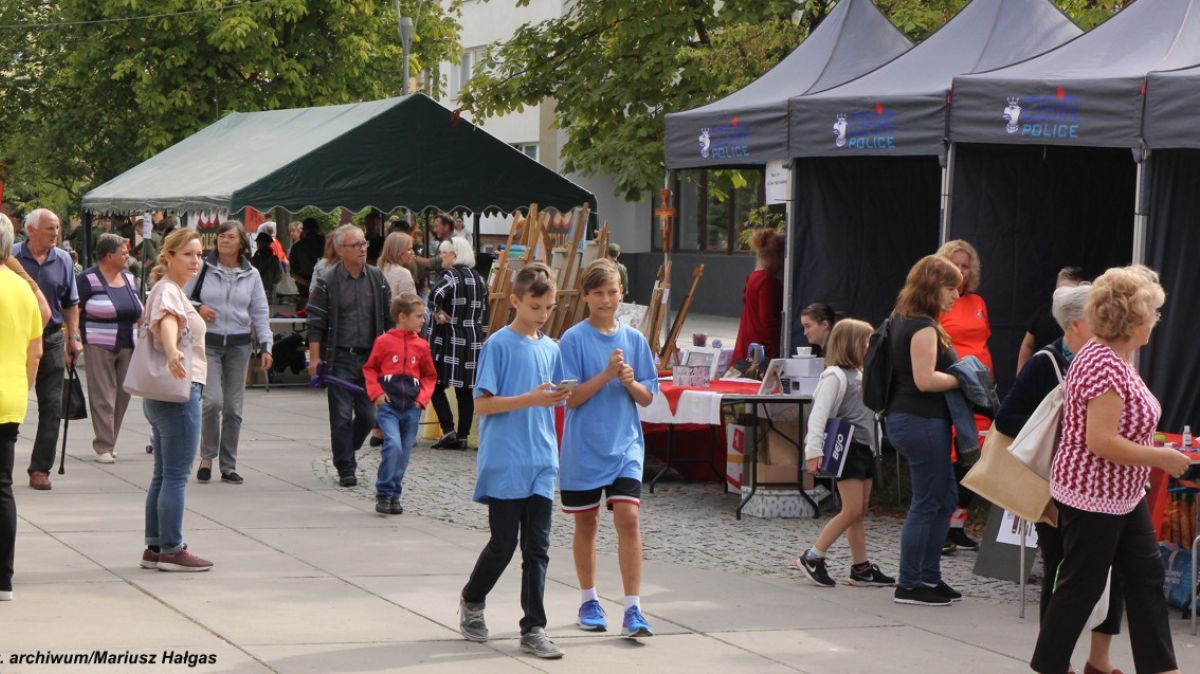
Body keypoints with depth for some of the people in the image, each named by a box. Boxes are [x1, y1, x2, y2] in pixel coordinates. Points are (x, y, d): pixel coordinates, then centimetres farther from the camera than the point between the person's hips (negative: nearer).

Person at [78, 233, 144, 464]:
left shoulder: (129, 278, 13)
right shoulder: (88, 279, -7)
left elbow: (138, 312, 19)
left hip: (128, 347, 6)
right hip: (99, 346, -6)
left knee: (122, 397, 7)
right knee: (103, 398, -5)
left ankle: (110, 442, 19)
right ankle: (103, 447, -2)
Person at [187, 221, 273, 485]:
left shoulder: (251, 275, 9)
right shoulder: (202, 269, 1)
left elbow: (260, 312, 11)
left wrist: (266, 345, 2)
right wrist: (197, 308, -13)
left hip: (239, 345, 3)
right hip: (208, 343, -3)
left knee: (233, 407, 4)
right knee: (212, 401, -16)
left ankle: (229, 466, 12)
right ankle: (207, 456, 3)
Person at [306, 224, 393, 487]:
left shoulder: (377, 279, 8)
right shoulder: (327, 283, -2)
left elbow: (389, 318, 14)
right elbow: (316, 324, -2)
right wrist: (315, 358, -9)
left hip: (370, 358, 3)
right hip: (340, 359, -3)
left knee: (368, 415, 3)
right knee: (342, 416, -4)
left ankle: (346, 453, 28)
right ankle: (346, 468, 3)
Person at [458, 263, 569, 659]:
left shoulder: (550, 349, 11)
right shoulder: (499, 345, -7)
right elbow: (483, 403, -12)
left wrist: (559, 398, -2)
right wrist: (530, 399, -20)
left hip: (541, 465, 5)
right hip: (504, 464, -5)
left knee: (537, 548, 3)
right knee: (503, 544, 1)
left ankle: (533, 630, 7)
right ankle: (472, 602, 27)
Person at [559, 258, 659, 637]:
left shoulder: (634, 339, 3)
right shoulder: (573, 339, -6)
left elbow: (647, 398, 6)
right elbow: (571, 398, -11)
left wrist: (631, 382, -14)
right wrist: (606, 374, -21)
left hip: (625, 446, 1)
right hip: (584, 448, -1)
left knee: (628, 519, -11)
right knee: (586, 523, 11)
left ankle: (633, 609, -10)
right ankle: (589, 601, 27)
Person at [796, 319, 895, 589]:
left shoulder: (861, 375, 17)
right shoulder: (835, 376, -11)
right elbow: (819, 414, -19)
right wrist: (814, 451, -26)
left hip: (865, 448, 9)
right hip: (846, 448, -9)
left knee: (860, 512, 9)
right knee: (852, 510, -12)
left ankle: (861, 568, 12)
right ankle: (812, 558, -6)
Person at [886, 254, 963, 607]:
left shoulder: (904, 320, 14)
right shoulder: (923, 327, -17)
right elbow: (925, 379, -23)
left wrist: (958, 374, 14)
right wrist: (963, 379, -11)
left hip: (907, 417, 11)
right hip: (922, 421, -11)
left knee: (945, 496, 16)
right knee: (928, 502, -3)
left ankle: (929, 575, 22)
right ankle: (910, 584, 4)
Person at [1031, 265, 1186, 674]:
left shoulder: (1115, 357, 8)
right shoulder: (1105, 365, -24)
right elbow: (1100, 441, -28)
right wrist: (1161, 458, -21)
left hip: (1123, 496, 10)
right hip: (1092, 497, -10)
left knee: (1146, 578, 11)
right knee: (1080, 587, 1)